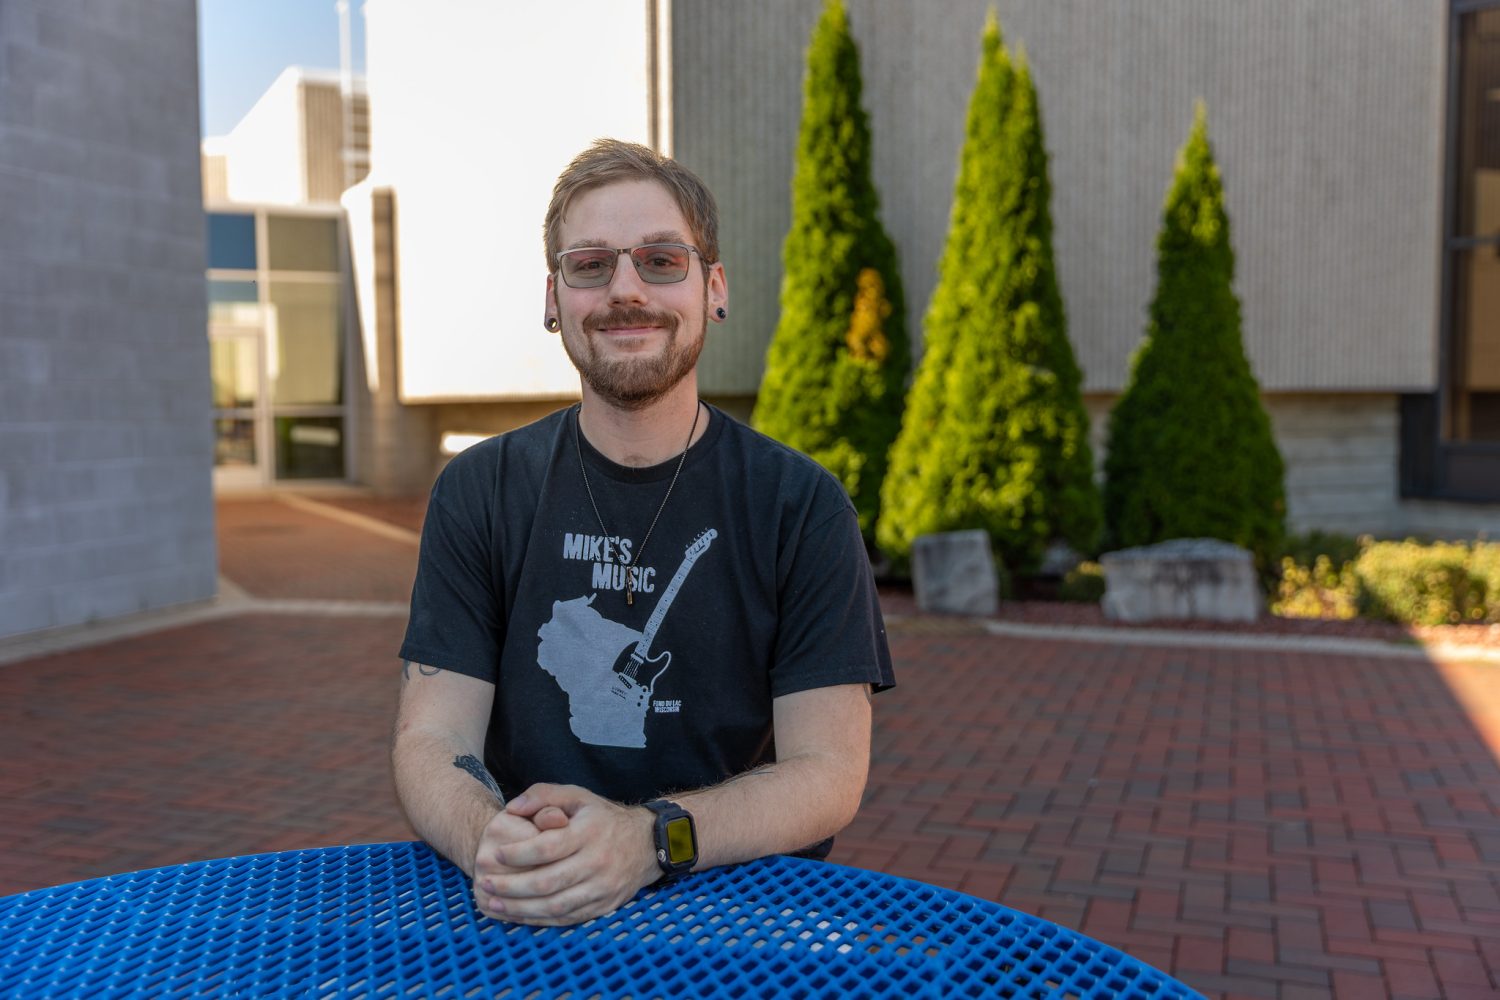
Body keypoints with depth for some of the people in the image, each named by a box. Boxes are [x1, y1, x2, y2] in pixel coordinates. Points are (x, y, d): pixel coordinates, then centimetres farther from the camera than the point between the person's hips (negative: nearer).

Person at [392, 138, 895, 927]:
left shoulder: (799, 504, -4)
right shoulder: (478, 492, 2)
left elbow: (829, 772, -7)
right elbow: (430, 740, -2)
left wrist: (649, 839, -25)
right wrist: (486, 839, -25)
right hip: (526, 921, 1)